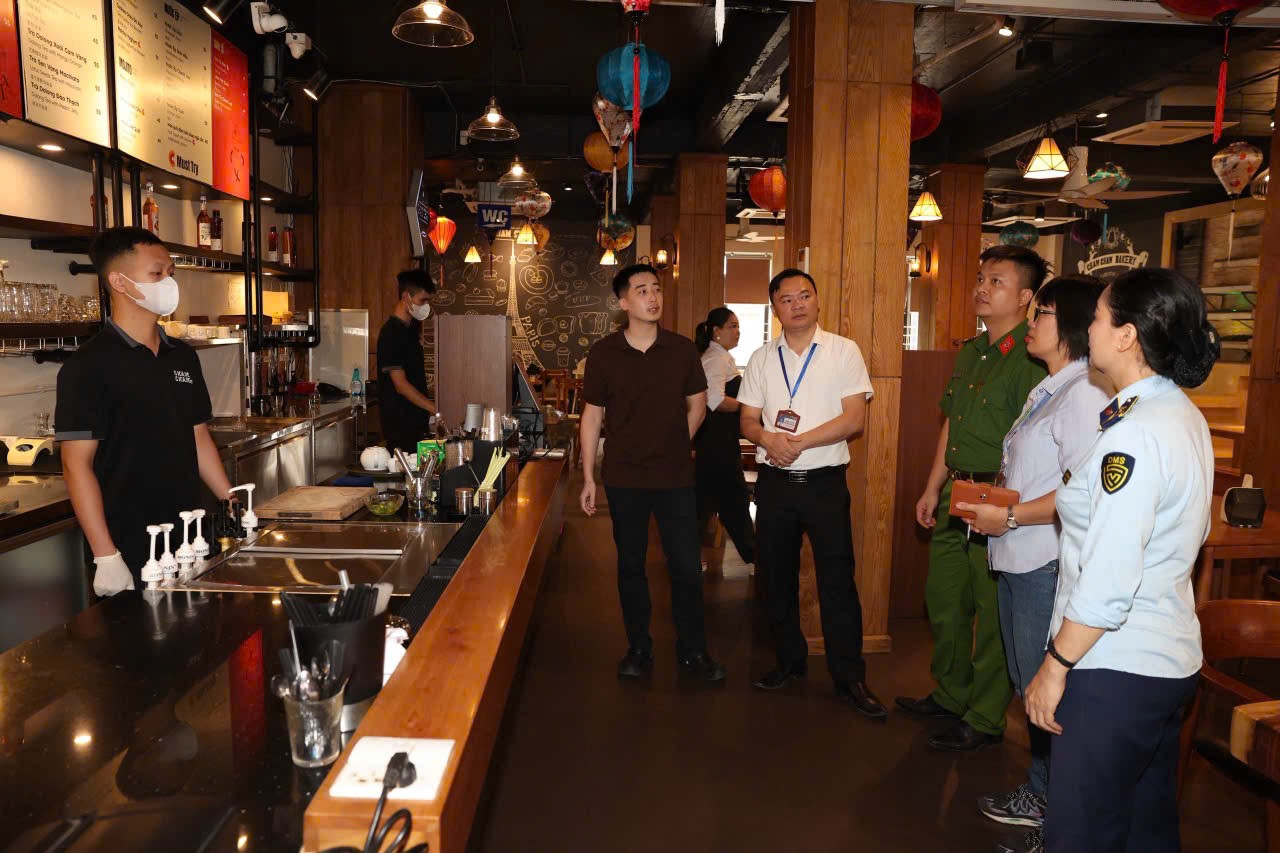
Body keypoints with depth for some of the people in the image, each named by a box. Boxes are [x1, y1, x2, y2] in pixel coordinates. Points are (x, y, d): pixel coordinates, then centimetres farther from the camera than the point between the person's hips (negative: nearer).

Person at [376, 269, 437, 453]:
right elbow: (401, 384, -21)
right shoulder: (391, 333, -15)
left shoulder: (414, 326, 11)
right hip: (400, 425, -8)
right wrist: (437, 409, -25)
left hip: (418, 420, 8)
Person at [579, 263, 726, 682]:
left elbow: (697, 404, 11)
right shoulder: (603, 353, -3)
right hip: (624, 478, 0)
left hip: (675, 477, 0)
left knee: (687, 567, 4)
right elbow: (592, 415, 2)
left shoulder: (682, 349, -1)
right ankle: (639, 649, 26)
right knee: (631, 565, 11)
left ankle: (693, 651, 21)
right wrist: (588, 477, 1)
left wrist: (678, 445, 4)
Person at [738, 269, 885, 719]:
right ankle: (789, 661, 28)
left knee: (837, 580, -2)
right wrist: (768, 437, -15)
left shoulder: (844, 351, -1)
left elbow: (854, 418, -9)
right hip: (774, 480, 4)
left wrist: (799, 441, -17)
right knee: (778, 576, 12)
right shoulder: (762, 358, 9)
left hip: (825, 481, -3)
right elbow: (748, 420, 7)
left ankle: (849, 678, 9)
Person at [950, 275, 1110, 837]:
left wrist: (1010, 516, -19)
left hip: (1048, 564, -10)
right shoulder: (1049, 389, 16)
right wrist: (993, 494, 8)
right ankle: (1042, 786, 35)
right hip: (1018, 559, 10)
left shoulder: (1083, 393, -17)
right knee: (1028, 681, 19)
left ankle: (1049, 798, 22)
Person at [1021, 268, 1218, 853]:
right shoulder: (1185, 415, 7)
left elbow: (1107, 580, -25)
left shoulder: (1134, 434, -23)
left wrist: (1056, 666, -15)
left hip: (1116, 671, -10)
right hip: (1170, 659, 10)